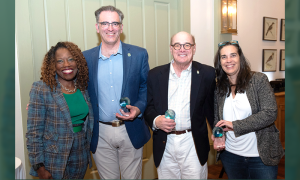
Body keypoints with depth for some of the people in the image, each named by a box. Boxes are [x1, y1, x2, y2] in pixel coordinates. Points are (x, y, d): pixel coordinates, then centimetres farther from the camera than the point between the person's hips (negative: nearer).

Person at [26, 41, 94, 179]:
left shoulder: (83, 88, 2)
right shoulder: (41, 89, -12)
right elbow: (34, 131, -12)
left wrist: (88, 149, 6)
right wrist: (39, 166, -13)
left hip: (80, 158, 5)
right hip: (54, 161, -4)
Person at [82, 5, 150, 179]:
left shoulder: (139, 54, -2)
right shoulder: (86, 57, 1)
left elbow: (146, 88, 3)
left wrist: (138, 108, -15)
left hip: (131, 131, 0)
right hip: (100, 134, 1)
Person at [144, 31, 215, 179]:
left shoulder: (207, 74, 0)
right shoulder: (155, 74, 3)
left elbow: (211, 107, 2)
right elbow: (148, 106, 6)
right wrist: (155, 120, -12)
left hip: (194, 144, -1)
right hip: (164, 145, 2)